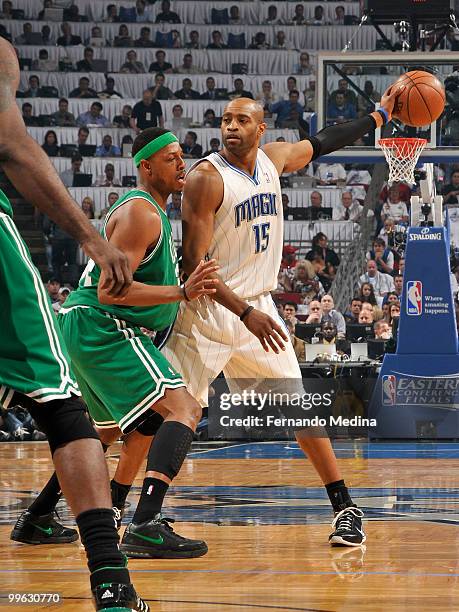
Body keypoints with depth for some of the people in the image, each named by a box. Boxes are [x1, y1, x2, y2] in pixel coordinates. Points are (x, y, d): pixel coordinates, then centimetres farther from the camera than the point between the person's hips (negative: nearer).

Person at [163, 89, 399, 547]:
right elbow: (193, 265, -20)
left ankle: (344, 507, 11)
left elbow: (321, 143, 26)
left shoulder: (274, 158, 3)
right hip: (207, 311, -5)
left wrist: (379, 115, 27)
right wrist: (245, 313, -27)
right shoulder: (205, 178, -16)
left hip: (258, 307, 6)